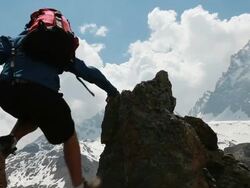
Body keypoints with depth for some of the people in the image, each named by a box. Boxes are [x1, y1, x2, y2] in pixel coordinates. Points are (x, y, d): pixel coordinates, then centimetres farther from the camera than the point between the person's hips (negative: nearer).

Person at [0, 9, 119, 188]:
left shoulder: (19, 39, 31)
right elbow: (90, 72, 30)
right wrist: (112, 91, 42)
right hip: (42, 92, -2)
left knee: (32, 115, 37)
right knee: (69, 136, 22)